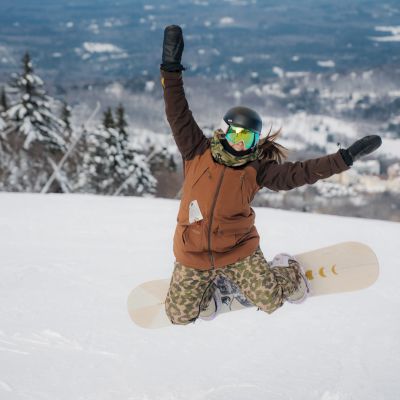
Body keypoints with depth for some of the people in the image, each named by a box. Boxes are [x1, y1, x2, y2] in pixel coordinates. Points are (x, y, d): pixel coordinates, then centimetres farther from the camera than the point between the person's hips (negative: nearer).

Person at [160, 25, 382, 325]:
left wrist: (347, 157, -13)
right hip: (194, 253, 1)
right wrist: (171, 69, -22)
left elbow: (299, 173, -7)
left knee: (270, 301, -8)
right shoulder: (198, 153, -7)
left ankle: (288, 272, 28)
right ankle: (209, 287, 36)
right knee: (179, 316, 4)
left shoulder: (256, 171, -5)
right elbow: (179, 114, -12)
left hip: (238, 249, -1)